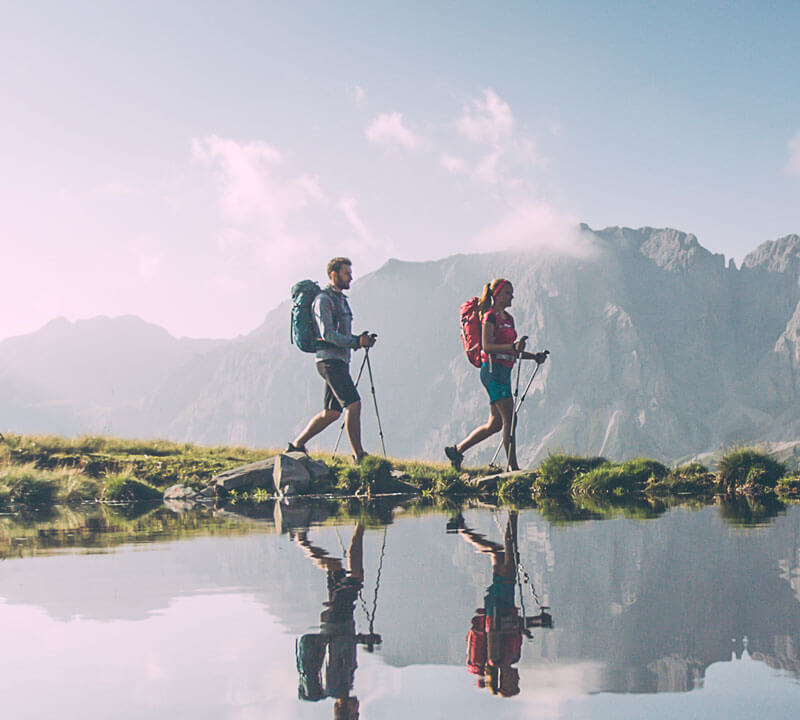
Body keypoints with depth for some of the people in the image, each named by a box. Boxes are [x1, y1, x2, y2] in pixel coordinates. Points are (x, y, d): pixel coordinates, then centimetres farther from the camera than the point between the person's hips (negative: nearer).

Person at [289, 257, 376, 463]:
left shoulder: (341, 299, 21)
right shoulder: (323, 299, -9)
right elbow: (327, 334, -18)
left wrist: (360, 339, 6)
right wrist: (356, 342, -21)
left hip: (340, 361, 10)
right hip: (330, 360, -10)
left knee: (332, 412, 9)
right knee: (353, 404, -16)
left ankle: (297, 444, 18)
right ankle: (359, 456, -16)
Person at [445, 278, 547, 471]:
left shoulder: (508, 318, 19)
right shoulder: (490, 316, -7)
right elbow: (486, 346, -18)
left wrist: (534, 356, 12)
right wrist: (512, 347, -30)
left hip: (503, 372, 9)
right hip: (493, 370, -9)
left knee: (495, 423, 9)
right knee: (509, 419, -12)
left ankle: (457, 450, 18)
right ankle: (513, 467, -10)